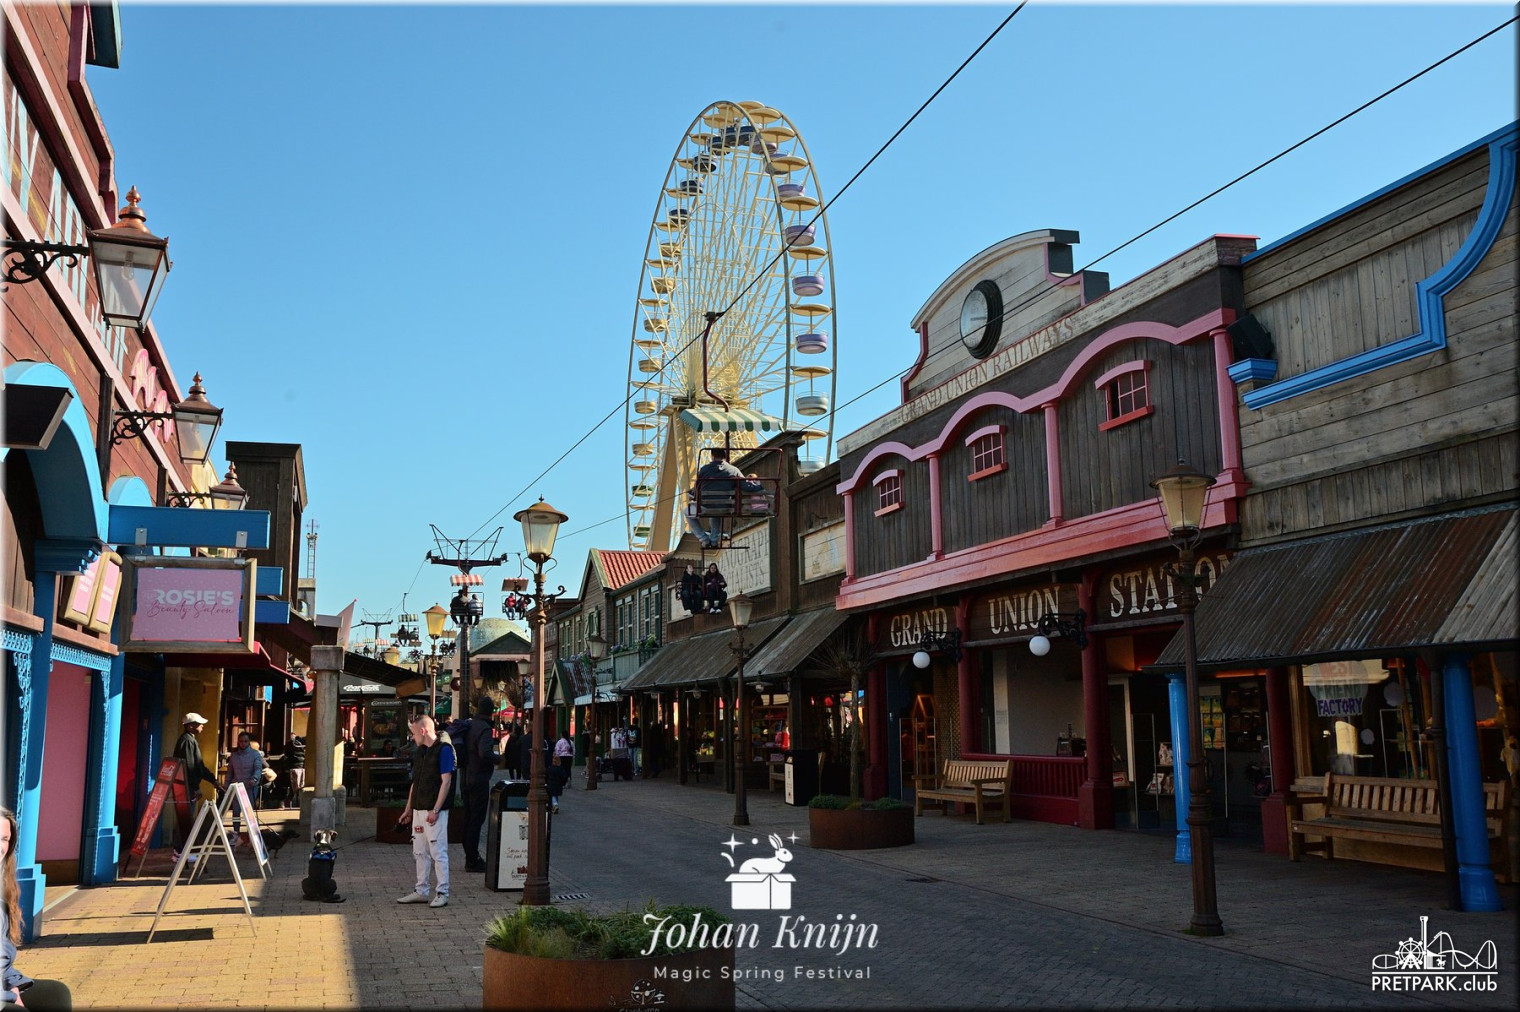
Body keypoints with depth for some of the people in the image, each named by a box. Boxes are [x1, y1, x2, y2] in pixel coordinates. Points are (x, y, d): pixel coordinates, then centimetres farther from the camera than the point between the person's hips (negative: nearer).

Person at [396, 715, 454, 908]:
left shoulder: (444, 749, -10)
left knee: (438, 851, -5)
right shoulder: (419, 752, 15)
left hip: (435, 811, -8)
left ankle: (442, 893, 0)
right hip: (418, 809, 8)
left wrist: (435, 810, -19)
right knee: (419, 852, 11)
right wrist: (408, 809, 16)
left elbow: (446, 782, -14)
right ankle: (421, 891, 19)